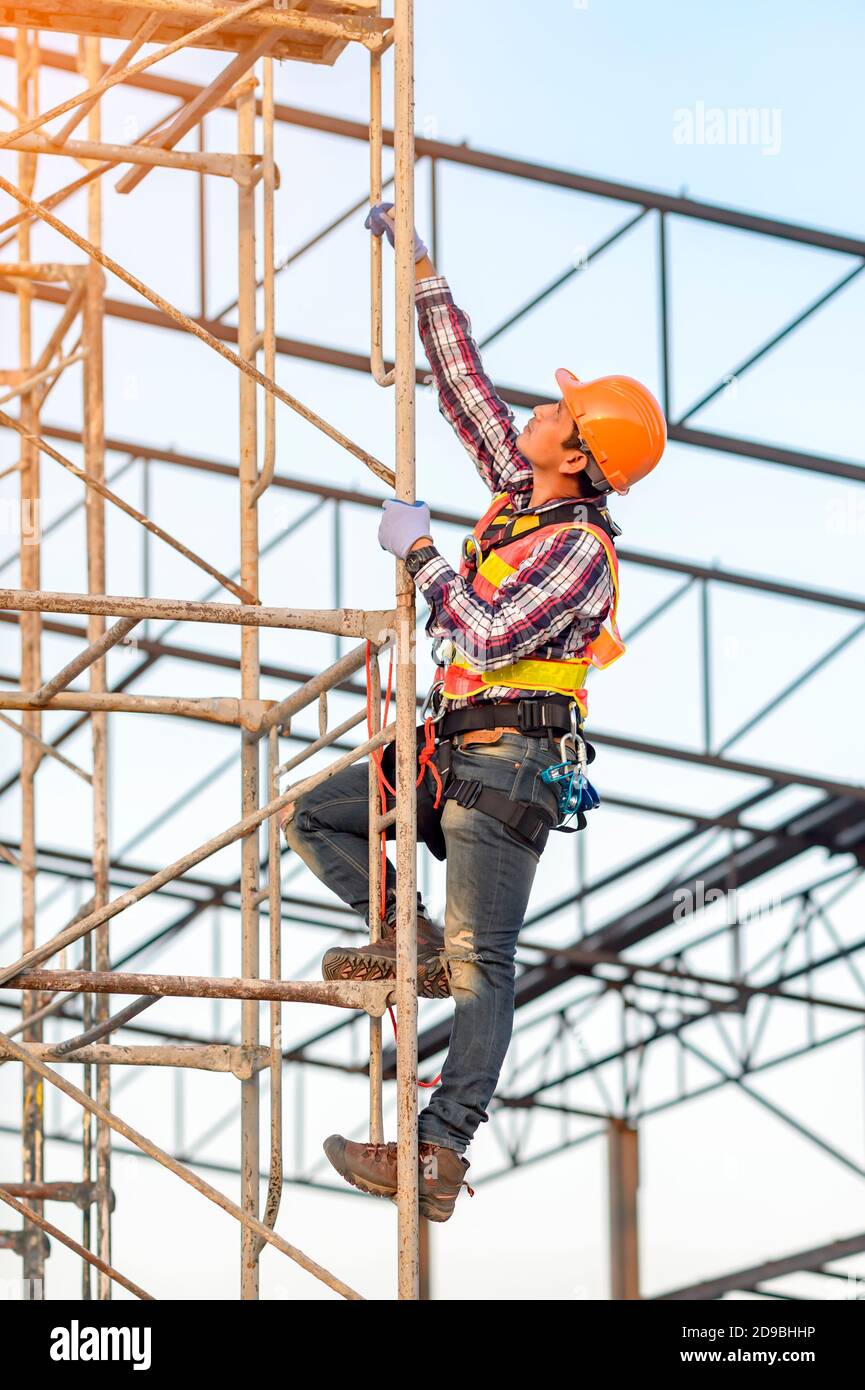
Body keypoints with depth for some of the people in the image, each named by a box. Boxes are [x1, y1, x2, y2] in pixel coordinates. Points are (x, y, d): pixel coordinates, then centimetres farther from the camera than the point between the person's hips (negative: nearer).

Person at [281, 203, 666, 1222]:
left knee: (481, 961, -13)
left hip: (507, 763, -9)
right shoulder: (522, 490, 9)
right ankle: (413, 941, 9)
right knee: (311, 816, 8)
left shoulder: (578, 551, -16)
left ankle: (440, 1156, -19)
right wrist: (424, 278, 14)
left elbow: (488, 637, -24)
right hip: (454, 752, 9)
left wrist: (418, 553, -14)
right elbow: (466, 390, 16)